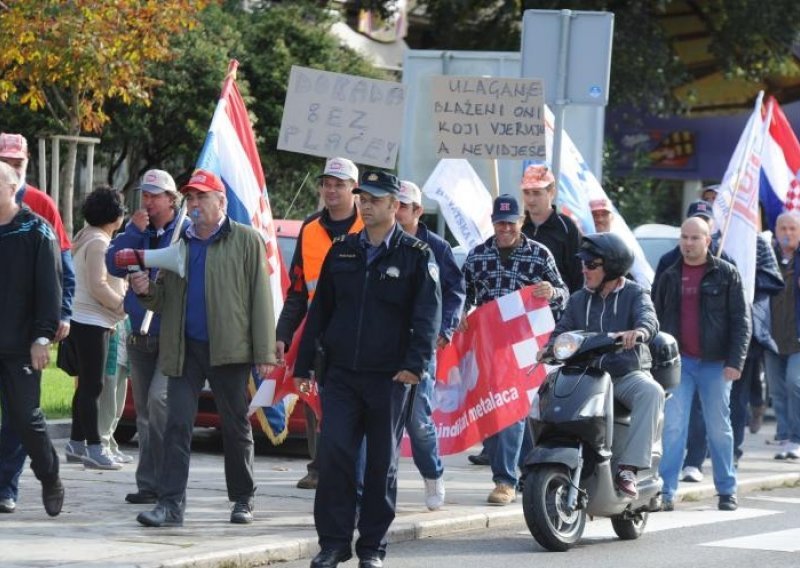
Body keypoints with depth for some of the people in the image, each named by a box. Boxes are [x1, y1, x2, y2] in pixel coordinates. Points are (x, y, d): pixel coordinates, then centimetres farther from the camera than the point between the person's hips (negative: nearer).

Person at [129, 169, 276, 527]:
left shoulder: (245, 241, 1)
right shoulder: (178, 243, 14)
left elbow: (260, 298, -3)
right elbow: (165, 300, 19)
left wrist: (264, 353, -9)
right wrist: (147, 291, -5)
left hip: (229, 349, -3)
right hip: (184, 348, 3)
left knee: (236, 427, 8)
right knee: (177, 425, -5)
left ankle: (243, 500, 21)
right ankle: (170, 504, -7)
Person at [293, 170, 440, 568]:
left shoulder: (416, 256, -1)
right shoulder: (342, 251, 11)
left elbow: (428, 315, -6)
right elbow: (320, 308, 15)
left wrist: (414, 364, -19)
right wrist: (304, 363, 11)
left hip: (389, 378, -3)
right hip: (341, 374, 3)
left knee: (382, 464, 4)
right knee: (333, 454, -8)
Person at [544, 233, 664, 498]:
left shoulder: (635, 294, 3)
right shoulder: (578, 300, 17)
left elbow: (649, 318, -17)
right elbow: (563, 329, 10)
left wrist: (638, 332, -41)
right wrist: (551, 347, -15)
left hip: (628, 374, -4)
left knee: (652, 393, -36)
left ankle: (628, 468, -40)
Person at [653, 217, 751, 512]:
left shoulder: (726, 274, 2)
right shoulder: (669, 277, 11)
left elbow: (741, 320, -1)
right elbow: (656, 319, 14)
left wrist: (735, 361, -10)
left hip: (714, 363, -2)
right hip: (679, 362, 2)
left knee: (719, 428, 5)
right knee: (673, 427, -6)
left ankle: (727, 491, 15)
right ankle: (667, 491, -7)